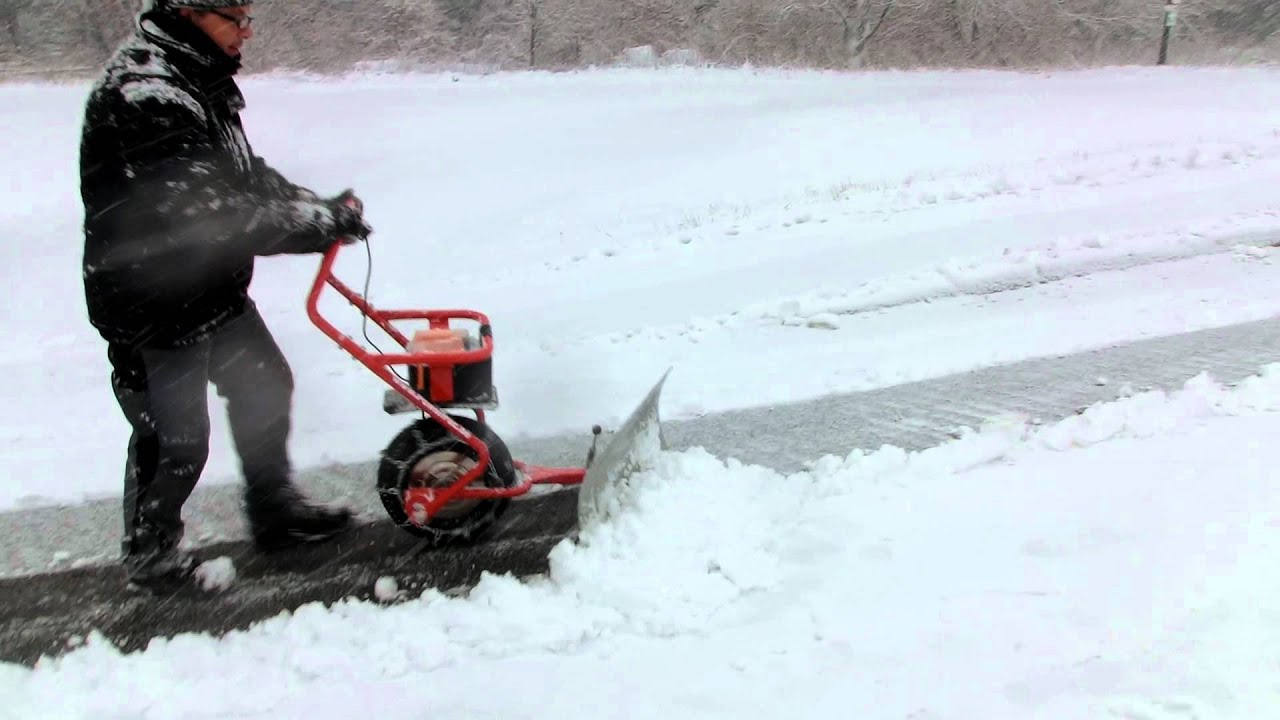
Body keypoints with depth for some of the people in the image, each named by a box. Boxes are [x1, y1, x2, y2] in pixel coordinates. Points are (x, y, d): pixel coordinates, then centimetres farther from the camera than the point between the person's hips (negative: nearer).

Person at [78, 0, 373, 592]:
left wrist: (321, 208, -5)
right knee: (175, 440, 3)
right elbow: (214, 211, -34)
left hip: (215, 289, 10)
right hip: (154, 307, -10)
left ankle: (275, 511, 38)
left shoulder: (200, 79, 7)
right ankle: (149, 554, 27)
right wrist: (326, 222, -29)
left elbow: (244, 175, 10)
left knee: (264, 386, 20)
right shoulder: (145, 95, -28)